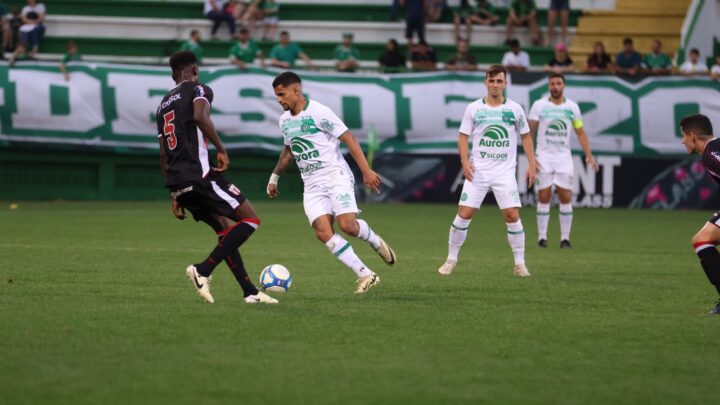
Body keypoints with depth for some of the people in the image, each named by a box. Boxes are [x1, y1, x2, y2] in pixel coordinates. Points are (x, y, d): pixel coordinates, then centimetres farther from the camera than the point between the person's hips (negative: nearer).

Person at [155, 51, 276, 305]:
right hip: (198, 175, -8)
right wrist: (221, 149, -15)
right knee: (250, 219, -2)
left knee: (225, 230, 18)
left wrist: (174, 196, 26)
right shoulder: (198, 89, 2)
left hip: (177, 183, 8)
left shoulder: (163, 104, 24)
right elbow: (200, 117, -23)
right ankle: (203, 271, -13)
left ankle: (250, 292, 13)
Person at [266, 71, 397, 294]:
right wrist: (274, 177, 34)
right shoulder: (285, 120, 11)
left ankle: (375, 241, 13)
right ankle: (366, 275, -11)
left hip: (336, 176, -6)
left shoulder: (318, 112, -11)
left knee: (347, 225, -23)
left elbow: (348, 138, -12)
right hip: (312, 184, 6)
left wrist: (366, 171, -17)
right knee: (323, 232, -15)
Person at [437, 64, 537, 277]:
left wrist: (531, 164, 4)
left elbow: (525, 136, 13)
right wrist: (465, 161, -8)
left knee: (512, 215, -10)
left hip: (505, 172, 0)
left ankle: (520, 264, 1)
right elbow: (463, 136, 6)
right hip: (478, 171, 0)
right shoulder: (474, 108, 3)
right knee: (464, 214, -5)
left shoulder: (515, 109, 4)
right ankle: (451, 259, 9)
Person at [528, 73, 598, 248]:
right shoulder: (539, 105, 0)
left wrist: (589, 155, -1)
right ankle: (542, 237, 4)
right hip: (544, 157, -2)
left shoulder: (572, 107, 6)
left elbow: (580, 133, 11)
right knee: (544, 197, -3)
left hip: (564, 157, 2)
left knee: (566, 198, -4)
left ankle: (565, 237, 2)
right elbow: (529, 133, 1)